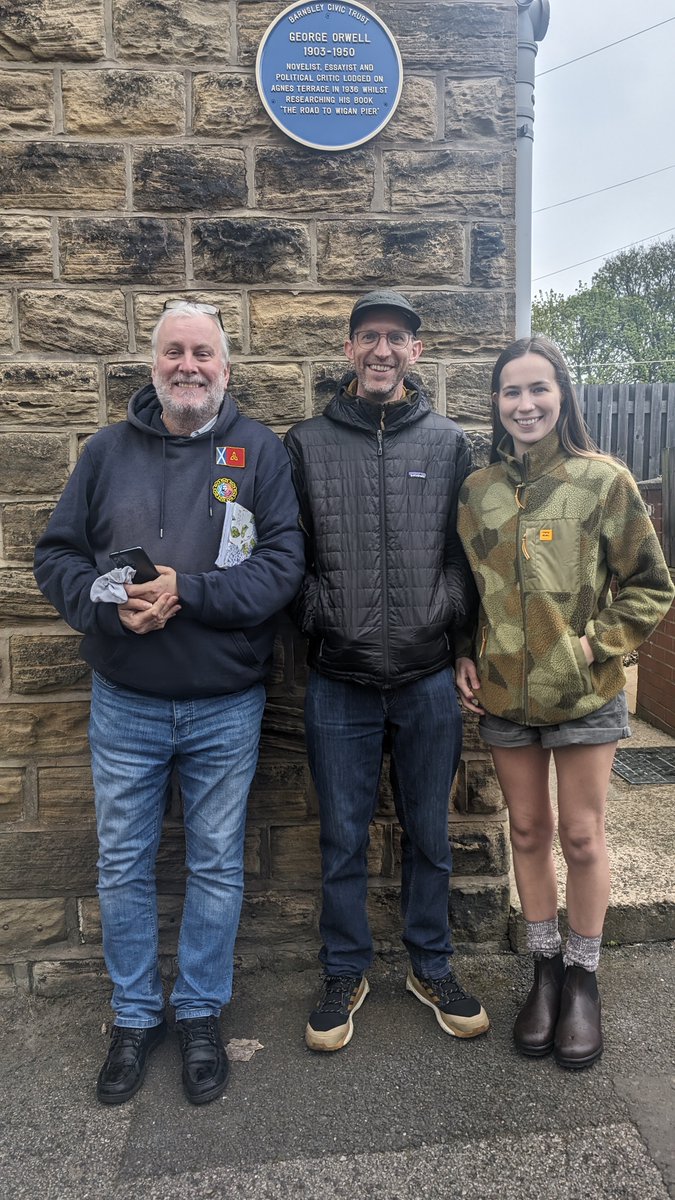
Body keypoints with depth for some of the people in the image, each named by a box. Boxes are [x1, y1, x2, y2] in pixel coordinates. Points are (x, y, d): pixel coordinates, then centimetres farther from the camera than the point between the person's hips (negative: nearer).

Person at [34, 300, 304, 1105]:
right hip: (124, 705, 2)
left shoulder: (259, 451, -2)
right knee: (123, 866, 13)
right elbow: (55, 555, 3)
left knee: (216, 865, 13)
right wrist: (107, 604, -16)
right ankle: (134, 1017, 35)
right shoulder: (108, 450, 4)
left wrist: (189, 592, -23)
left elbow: (283, 563, -11)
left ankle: (202, 1014, 34)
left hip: (226, 707, -1)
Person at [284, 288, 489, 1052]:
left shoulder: (449, 443, 4)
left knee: (429, 834, 15)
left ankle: (431, 967, 36)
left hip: (429, 681, 1)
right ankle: (345, 973, 33)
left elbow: (468, 556, 5)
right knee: (343, 838, 12)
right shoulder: (305, 445, 2)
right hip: (339, 684, 0)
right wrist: (317, 626, -6)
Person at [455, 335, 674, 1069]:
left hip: (584, 695, -3)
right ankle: (544, 970, 33)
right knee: (527, 831, 14)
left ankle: (582, 980, 29)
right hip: (502, 696, 3)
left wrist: (598, 643, -12)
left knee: (582, 838, 8)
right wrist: (463, 657, 3)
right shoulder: (477, 490, 3)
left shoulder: (603, 481, -7)